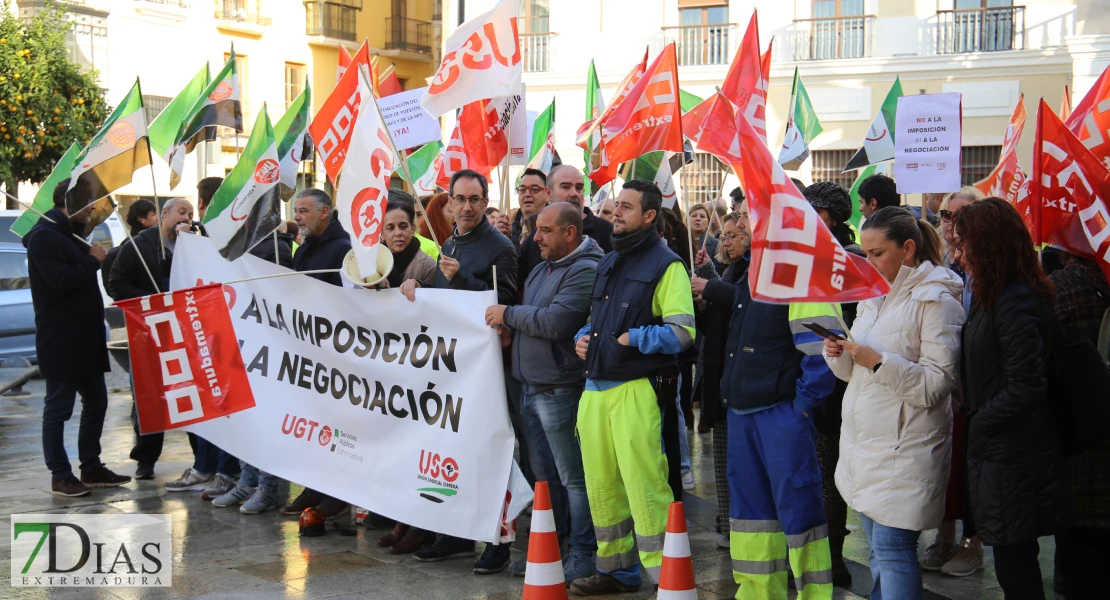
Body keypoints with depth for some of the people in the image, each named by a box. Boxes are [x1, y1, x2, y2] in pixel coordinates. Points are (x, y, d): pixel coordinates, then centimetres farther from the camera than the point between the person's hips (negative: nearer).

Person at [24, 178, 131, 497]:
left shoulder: (69, 234, 18)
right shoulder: (44, 236, -14)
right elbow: (61, 281, -24)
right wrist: (92, 260, -13)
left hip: (85, 339, 10)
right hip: (60, 342, -10)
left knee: (96, 403, 13)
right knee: (58, 409, -1)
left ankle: (91, 467, 22)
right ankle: (60, 476, 5)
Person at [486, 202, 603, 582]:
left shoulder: (585, 271, -14)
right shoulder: (543, 268, 16)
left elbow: (556, 321, -24)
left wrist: (508, 314, -12)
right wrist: (511, 328, 2)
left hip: (560, 391, -9)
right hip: (531, 388, 9)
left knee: (572, 477, 0)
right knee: (543, 474, 16)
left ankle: (583, 555, 8)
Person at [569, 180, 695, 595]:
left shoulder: (665, 265, -6)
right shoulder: (607, 263, 18)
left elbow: (681, 332, -15)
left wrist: (632, 338, -15)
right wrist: (583, 338, 10)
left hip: (635, 390, -8)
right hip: (595, 389, 8)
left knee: (643, 486, -10)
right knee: (601, 485, 13)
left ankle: (662, 573, -1)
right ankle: (617, 568, 26)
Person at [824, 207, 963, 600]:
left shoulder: (936, 300, -9)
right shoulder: (874, 295, 15)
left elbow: (937, 382, -16)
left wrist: (878, 361, -22)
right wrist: (839, 354, -2)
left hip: (904, 446, -8)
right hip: (864, 440, 8)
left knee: (892, 548, -10)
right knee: (878, 549, 13)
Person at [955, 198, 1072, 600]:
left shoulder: (1015, 303, -20)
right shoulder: (999, 296, 12)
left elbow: (1027, 386, -24)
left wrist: (979, 423, -13)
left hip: (1012, 458, -10)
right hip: (1003, 450, 10)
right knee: (1016, 564, 18)